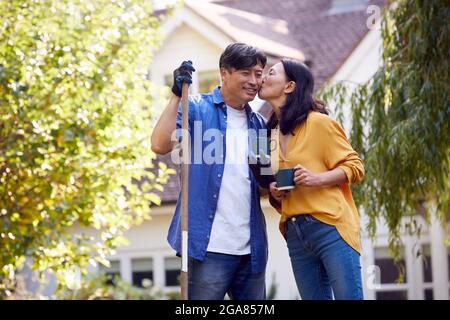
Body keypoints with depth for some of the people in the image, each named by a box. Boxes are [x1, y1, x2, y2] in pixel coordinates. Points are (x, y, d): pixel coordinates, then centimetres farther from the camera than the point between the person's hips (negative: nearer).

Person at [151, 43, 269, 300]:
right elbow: (160, 145, -16)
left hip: (252, 249, 6)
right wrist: (177, 95, -19)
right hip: (210, 247, -6)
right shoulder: (197, 109, 0)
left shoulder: (259, 125, 16)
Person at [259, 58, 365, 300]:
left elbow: (354, 166, -1)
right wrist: (274, 194, 3)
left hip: (330, 226, -6)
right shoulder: (271, 134, 17)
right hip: (295, 235, 6)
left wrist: (318, 178, -17)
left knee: (348, 296, -10)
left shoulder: (318, 122, -2)